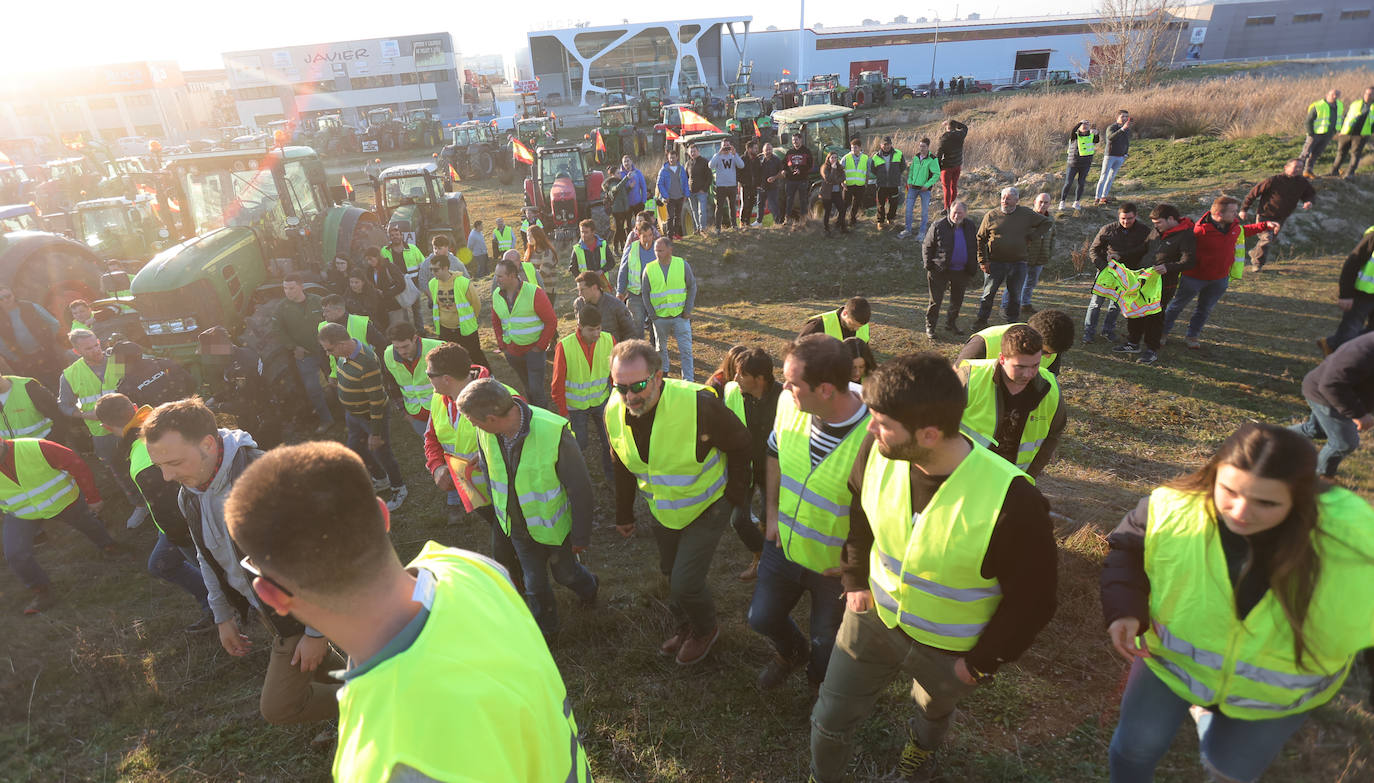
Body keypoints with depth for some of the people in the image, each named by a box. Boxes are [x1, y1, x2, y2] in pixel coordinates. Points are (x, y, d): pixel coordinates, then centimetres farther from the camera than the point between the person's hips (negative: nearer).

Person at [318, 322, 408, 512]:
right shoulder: (343, 353, -7)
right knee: (357, 450, 23)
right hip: (353, 415, 9)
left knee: (382, 454, 8)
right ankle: (381, 479, 47)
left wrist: (375, 433, -21)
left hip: (372, 417, -9)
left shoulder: (366, 363, -35)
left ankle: (399, 490, 30)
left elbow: (377, 401, -28)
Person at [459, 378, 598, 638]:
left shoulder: (553, 432, -35)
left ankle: (588, 586, 57)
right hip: (518, 527, 4)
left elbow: (580, 487, -23)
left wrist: (581, 536, -14)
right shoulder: (485, 434, -18)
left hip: (554, 527, -4)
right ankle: (545, 629, 48)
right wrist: (500, 513, 17)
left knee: (565, 573, 22)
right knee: (534, 584, 20)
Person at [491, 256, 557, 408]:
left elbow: (551, 321, -14)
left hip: (534, 349, -5)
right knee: (527, 387, 20)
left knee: (536, 389, -5)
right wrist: (501, 344, 7)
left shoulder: (534, 293, -17)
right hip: (512, 352, 5)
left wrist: (540, 346, -14)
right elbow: (496, 321, 17)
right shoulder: (496, 294, 0)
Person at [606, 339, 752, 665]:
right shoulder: (614, 411, -15)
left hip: (706, 507, -5)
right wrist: (624, 514, 11)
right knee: (671, 573, 21)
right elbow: (622, 466, 3)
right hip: (663, 511, 5)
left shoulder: (698, 403, -33)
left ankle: (705, 630, 29)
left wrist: (735, 495, -10)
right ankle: (684, 627, 51)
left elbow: (740, 443, -16)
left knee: (685, 583, -5)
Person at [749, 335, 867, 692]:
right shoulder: (789, 403, -18)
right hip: (784, 544, 4)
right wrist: (772, 512, 2)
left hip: (836, 566, -4)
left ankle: (820, 685, 59)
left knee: (826, 641, 23)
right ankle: (792, 653, 60)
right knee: (762, 618, 24)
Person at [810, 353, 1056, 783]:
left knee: (934, 709, 32)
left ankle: (923, 744, 68)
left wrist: (983, 662, -11)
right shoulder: (877, 451, -24)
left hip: (951, 650, -2)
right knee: (831, 718, 15)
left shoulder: (1012, 501, -37)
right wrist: (855, 578, 1)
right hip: (873, 618, 2)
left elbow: (1032, 597, -20)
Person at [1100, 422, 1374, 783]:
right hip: (1175, 658, 0)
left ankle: (1206, 713, 56)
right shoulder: (1174, 506, -30)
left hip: (1275, 692, 1)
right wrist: (1124, 610, -24)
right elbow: (1127, 549, -10)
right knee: (1137, 744, 12)